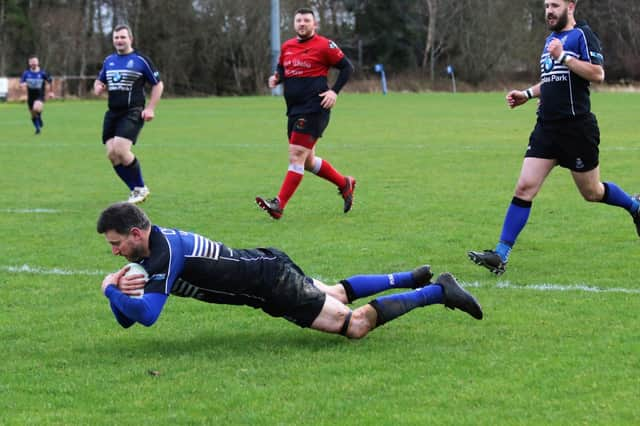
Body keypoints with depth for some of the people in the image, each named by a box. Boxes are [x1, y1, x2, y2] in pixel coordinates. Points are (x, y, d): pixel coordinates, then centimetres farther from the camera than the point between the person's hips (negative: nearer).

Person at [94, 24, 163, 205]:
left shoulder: (141, 60, -3)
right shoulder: (109, 61, 14)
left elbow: (158, 84, 2)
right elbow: (100, 81, 28)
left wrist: (150, 108, -7)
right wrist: (98, 87, 3)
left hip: (133, 113, -6)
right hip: (112, 113, 6)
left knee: (120, 149, -21)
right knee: (112, 154, -4)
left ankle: (141, 188, -2)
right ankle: (136, 190, 11)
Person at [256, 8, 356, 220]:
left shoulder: (324, 45, -5)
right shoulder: (287, 47, 13)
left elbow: (347, 67, -1)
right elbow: (282, 69, 27)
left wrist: (334, 91, -12)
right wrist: (276, 78, 4)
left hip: (314, 109, -8)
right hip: (294, 111, 8)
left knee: (296, 156, -13)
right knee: (307, 161, 14)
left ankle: (279, 205, -14)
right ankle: (345, 184, 34)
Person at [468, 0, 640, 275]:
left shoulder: (581, 34, -8)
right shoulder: (552, 38, 17)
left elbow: (597, 74, -19)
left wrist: (563, 57, -23)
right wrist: (528, 94, 14)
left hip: (577, 126, -7)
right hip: (547, 127, 7)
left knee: (592, 192, 8)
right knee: (524, 187, -6)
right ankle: (501, 255, -10)